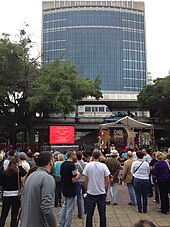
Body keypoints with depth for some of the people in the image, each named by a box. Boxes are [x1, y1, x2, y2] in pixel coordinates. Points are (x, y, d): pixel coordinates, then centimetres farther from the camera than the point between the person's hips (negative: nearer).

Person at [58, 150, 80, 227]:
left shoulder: (63, 164, 5)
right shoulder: (72, 165, -21)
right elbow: (74, 180, -23)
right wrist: (78, 175, -4)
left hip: (64, 189, 9)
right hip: (71, 191, -8)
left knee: (64, 207, 19)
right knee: (70, 209, 2)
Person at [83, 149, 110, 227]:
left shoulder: (88, 165, -9)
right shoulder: (103, 166, -9)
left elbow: (85, 181, -3)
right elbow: (107, 181, -5)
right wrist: (106, 190, 10)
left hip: (90, 193, 0)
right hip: (101, 193, 0)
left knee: (89, 214, 11)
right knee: (102, 214, 12)